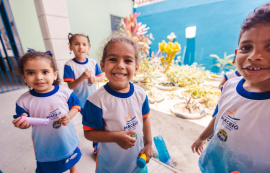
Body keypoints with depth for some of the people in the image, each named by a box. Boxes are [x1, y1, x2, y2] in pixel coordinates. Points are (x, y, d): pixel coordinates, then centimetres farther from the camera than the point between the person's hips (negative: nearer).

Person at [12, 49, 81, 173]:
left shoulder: (64, 92, -19)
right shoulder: (23, 101, -17)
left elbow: (75, 105, -6)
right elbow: (24, 123, -5)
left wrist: (69, 116, -23)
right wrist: (23, 123, -27)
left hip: (67, 138, 1)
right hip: (44, 144, 0)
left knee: (72, 160, 29)